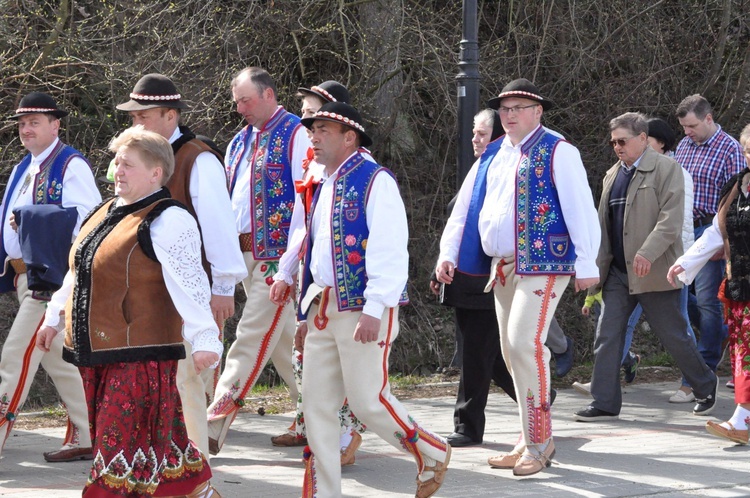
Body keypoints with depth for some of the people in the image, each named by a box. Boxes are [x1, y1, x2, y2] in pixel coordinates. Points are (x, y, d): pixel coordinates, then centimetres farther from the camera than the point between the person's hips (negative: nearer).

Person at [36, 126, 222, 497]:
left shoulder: (167, 221, -12)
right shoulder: (104, 214, 16)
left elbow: (187, 283, -21)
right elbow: (77, 273, 28)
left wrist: (203, 338, -29)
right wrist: (55, 318, 33)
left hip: (140, 354, -9)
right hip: (96, 355, 9)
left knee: (126, 443, -8)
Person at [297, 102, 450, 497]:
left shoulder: (375, 181, -10)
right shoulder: (325, 187, 17)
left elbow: (390, 251, -17)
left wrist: (373, 310, -23)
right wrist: (309, 307, 19)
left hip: (362, 310, -8)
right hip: (324, 310, 8)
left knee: (368, 400, -7)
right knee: (317, 402, 5)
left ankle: (432, 455, 16)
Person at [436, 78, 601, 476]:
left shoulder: (557, 152, -5)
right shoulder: (492, 156, 16)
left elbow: (579, 208, -10)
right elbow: (464, 207, 18)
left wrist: (586, 263, -16)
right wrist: (447, 254, 8)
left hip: (543, 264, -8)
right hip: (502, 266, 8)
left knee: (525, 342, -18)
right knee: (511, 351, 9)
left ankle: (539, 442, -11)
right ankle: (531, 442, 18)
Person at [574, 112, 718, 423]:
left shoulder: (665, 169, -6)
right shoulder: (613, 175, 15)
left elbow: (671, 219, -16)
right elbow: (603, 224, 18)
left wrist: (647, 254, -27)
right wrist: (597, 268, 10)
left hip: (653, 272, -6)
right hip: (618, 272, 6)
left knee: (673, 336, 2)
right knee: (607, 336, -1)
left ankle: (705, 387, 22)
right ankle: (604, 403, 3)